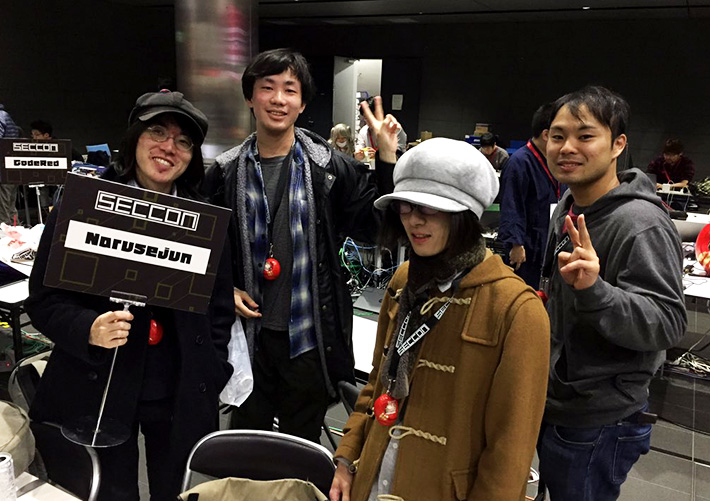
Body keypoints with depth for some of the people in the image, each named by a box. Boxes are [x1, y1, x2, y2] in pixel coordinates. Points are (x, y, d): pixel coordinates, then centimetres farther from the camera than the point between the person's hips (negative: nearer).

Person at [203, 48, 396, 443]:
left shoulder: (330, 167, -6)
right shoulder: (226, 172, 0)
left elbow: (377, 225, -10)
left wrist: (387, 160, -19)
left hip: (308, 339, -1)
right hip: (247, 333, 2)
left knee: (302, 448, 18)